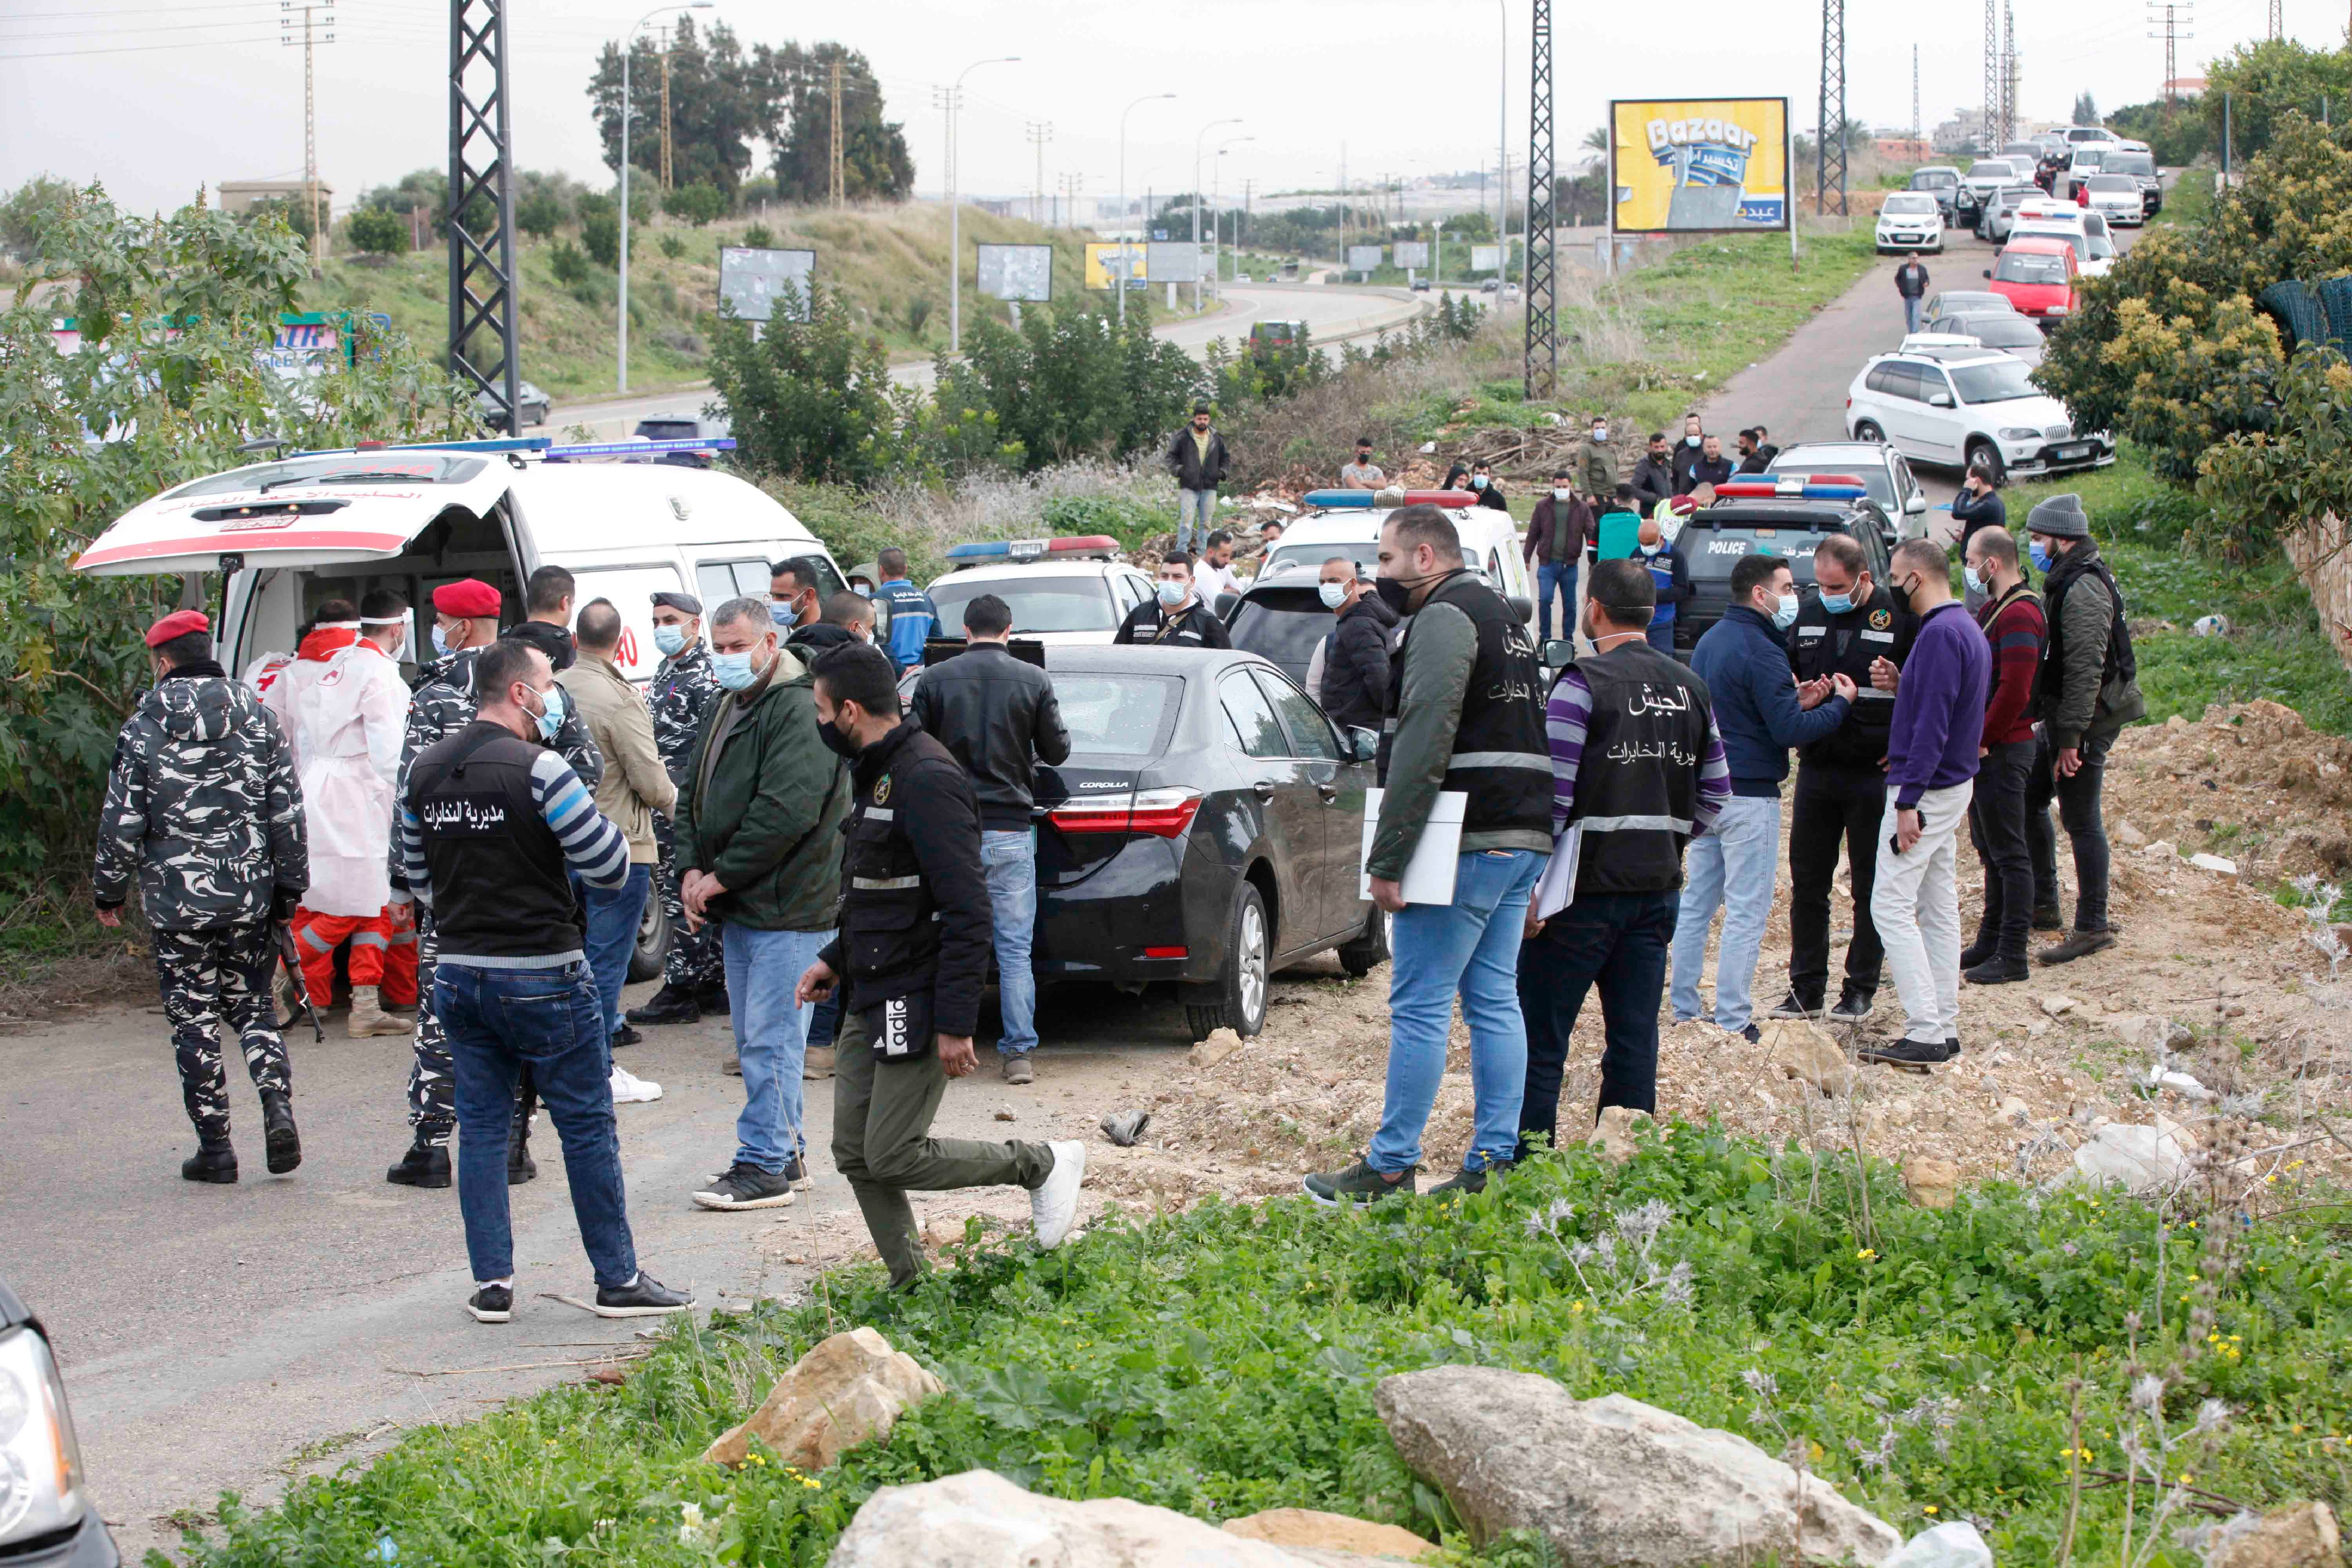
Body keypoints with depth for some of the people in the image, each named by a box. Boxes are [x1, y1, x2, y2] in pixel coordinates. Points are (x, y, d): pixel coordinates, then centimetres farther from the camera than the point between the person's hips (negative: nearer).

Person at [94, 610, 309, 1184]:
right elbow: (288, 813, 4)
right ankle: (277, 1104, -8)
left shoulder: (144, 728, -5)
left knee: (195, 1017, 4)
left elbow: (122, 821, -4)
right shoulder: (259, 718, 4)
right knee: (253, 1005, 15)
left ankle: (214, 1147, 5)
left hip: (177, 898, -3)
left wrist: (109, 891, 9)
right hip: (250, 895, 3)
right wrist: (289, 887, 13)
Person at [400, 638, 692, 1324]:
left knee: (482, 1127, 12)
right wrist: (601, 825, 5)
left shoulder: (423, 771, 6)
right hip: (543, 976, -6)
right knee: (588, 1127, 4)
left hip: (459, 975, 6)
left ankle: (492, 1283, 11)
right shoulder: (537, 768, -16)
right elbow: (610, 866, -13)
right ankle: (618, 1280, 9)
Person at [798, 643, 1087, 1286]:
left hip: (916, 1003, -10)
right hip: (870, 997, 10)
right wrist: (835, 959, 20)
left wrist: (954, 1024, -25)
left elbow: (968, 912, -23)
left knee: (894, 1156, -9)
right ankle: (911, 1289, 15)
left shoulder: (927, 780, -19)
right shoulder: (879, 774, 13)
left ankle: (1044, 1165, 8)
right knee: (855, 1154, 7)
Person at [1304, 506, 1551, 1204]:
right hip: (1524, 839, 10)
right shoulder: (1505, 618, 21)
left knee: (1419, 1006, -5)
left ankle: (1390, 1167, -2)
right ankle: (1494, 1166, 9)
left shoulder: (1444, 619, -11)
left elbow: (1424, 746, -19)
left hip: (1466, 846, -10)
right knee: (1495, 1002, 9)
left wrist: (1386, 860, -19)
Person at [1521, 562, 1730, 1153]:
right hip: (1659, 888, 6)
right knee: (1635, 1036, 9)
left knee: (1540, 1037, 0)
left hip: (1586, 889, -6)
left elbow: (1552, 795, -15)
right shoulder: (1690, 689, 10)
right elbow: (1716, 794, 14)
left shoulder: (1582, 686, -11)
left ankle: (1529, 1158, -1)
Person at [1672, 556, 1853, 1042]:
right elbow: (1790, 731, -17)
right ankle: (1733, 1021, -4)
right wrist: (1839, 704, -3)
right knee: (1747, 912, -4)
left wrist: (1797, 703, 12)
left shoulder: (1710, 641, 13)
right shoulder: (1759, 651, -16)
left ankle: (1684, 1008, 17)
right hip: (1749, 796, -9)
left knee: (1697, 903, 14)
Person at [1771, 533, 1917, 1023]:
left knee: (1871, 886, 5)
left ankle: (1861, 988, 14)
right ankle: (1806, 987, 16)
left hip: (1874, 774, -5)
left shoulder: (1899, 617, -9)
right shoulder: (1810, 614, 7)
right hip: (1816, 768, 5)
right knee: (1806, 882, 7)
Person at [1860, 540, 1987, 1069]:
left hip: (1927, 788, -10)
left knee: (1893, 906, -10)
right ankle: (1944, 1029, 15)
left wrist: (1908, 800, -24)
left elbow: (1932, 723, -23)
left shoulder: (1941, 634, -18)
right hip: (1954, 783, 10)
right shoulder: (1969, 630, 15)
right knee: (1939, 908, 13)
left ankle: (1926, 1034, -13)